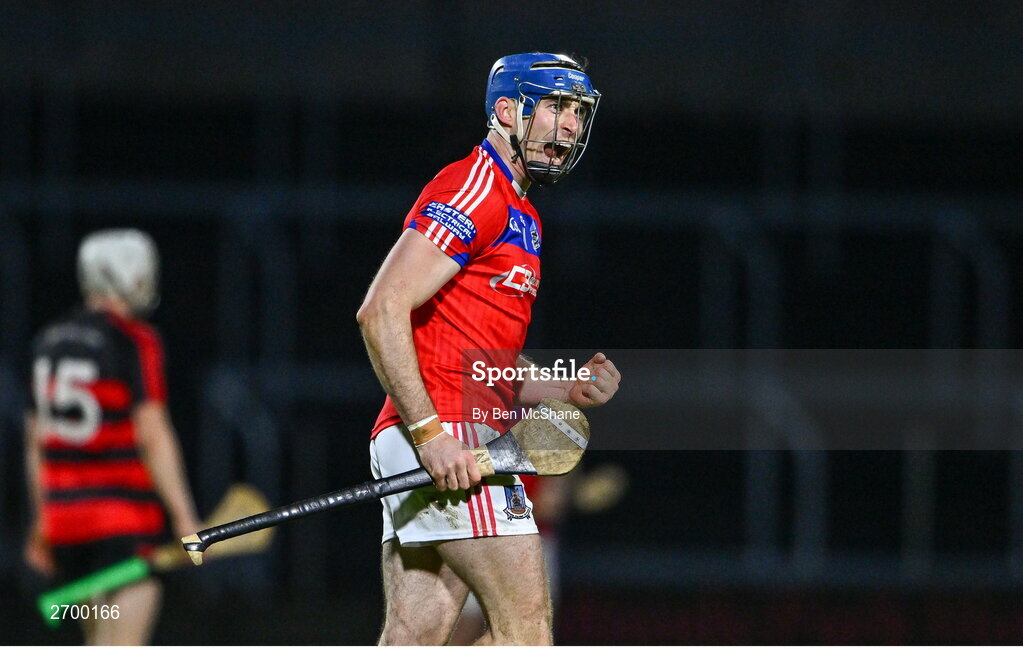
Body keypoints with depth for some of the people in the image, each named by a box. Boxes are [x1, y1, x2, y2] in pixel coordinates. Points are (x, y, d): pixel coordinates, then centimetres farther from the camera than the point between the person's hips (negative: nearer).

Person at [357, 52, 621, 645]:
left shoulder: (522, 217, 25)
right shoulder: (475, 189, -7)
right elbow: (381, 310, -17)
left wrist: (568, 389, 12)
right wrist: (430, 432, -22)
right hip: (448, 429, -10)